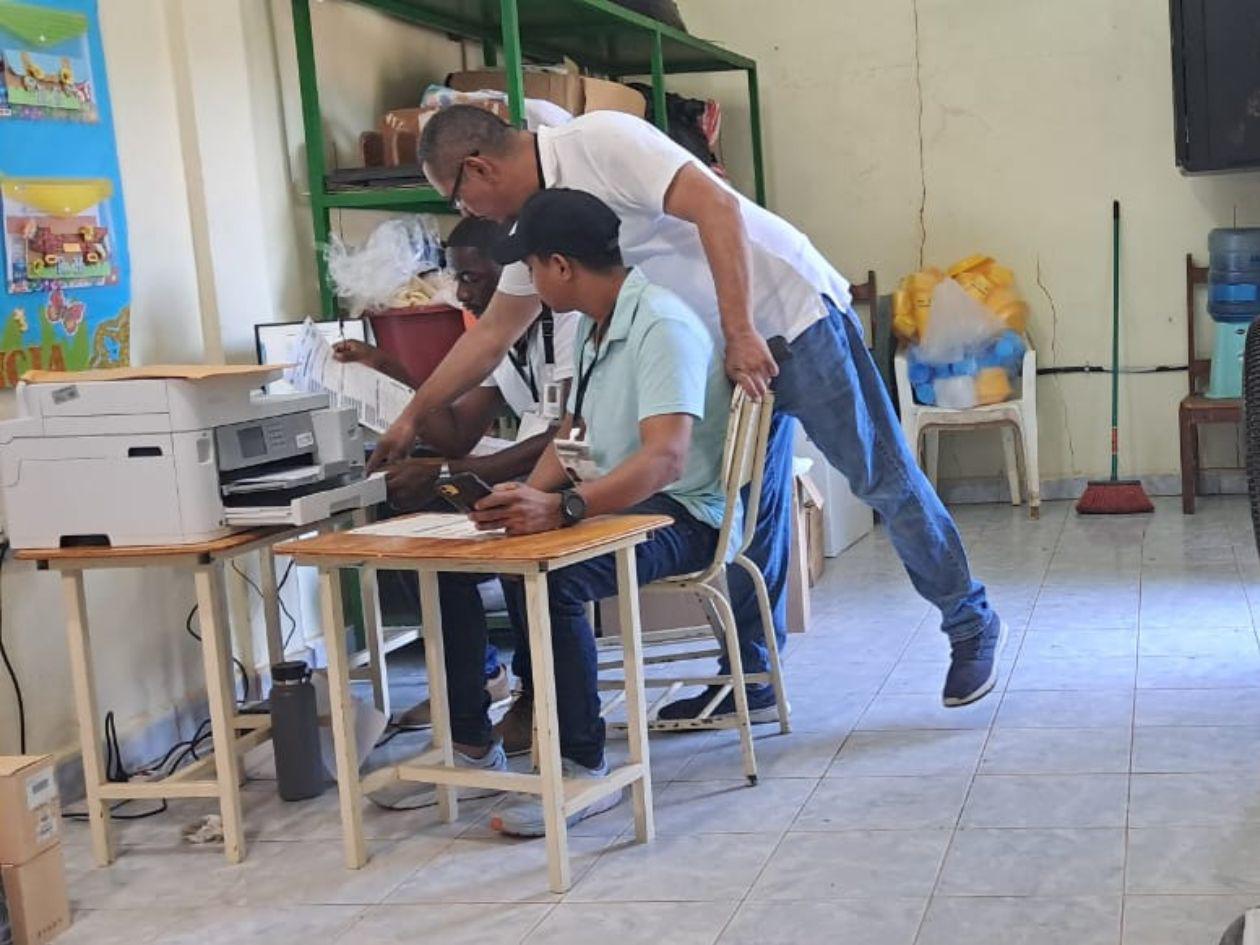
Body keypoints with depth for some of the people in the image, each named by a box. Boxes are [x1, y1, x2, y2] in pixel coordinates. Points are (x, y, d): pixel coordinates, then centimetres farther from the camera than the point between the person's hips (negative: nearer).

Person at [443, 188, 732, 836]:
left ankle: (584, 769, -25)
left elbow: (665, 456, -31)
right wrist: (524, 503, -3)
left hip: (676, 514, -10)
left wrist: (560, 509, -44)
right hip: (603, 501, 10)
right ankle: (469, 744, 4)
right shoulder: (592, 328, 14)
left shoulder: (662, 325, -18)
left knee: (547, 578, -37)